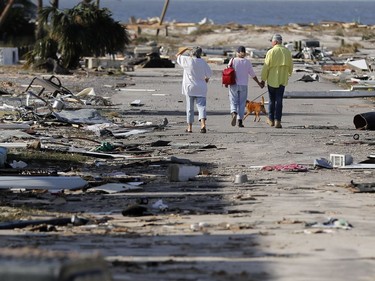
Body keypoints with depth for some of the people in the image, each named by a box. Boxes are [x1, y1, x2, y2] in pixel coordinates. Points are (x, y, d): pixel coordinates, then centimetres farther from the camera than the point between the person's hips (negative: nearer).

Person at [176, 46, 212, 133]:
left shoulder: (186, 60, -4)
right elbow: (209, 73, 6)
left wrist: (186, 49, 23)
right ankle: (203, 124, -24)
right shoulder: (203, 62, 0)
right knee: (201, 106, -3)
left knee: (190, 108, 7)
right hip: (201, 88, 0)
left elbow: (177, 55, 13)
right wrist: (206, 79, 27)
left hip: (189, 88, 0)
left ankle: (190, 127, 9)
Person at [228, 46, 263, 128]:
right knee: (242, 103, 7)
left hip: (234, 85, -1)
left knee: (233, 102, 4)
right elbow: (253, 74, 3)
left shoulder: (232, 61, -2)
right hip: (243, 85, 1)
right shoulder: (247, 62, 0)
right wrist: (259, 83, 15)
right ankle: (240, 121, 3)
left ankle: (234, 113, -25)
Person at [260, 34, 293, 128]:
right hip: (282, 80, 3)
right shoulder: (287, 52, 2)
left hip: (272, 79, -3)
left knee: (272, 100, 10)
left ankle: (271, 120, 18)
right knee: (279, 101, 3)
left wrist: (263, 79, -1)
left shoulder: (271, 52, -10)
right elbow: (290, 66, 11)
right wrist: (288, 74, 29)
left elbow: (266, 67, -9)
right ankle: (277, 121, -2)